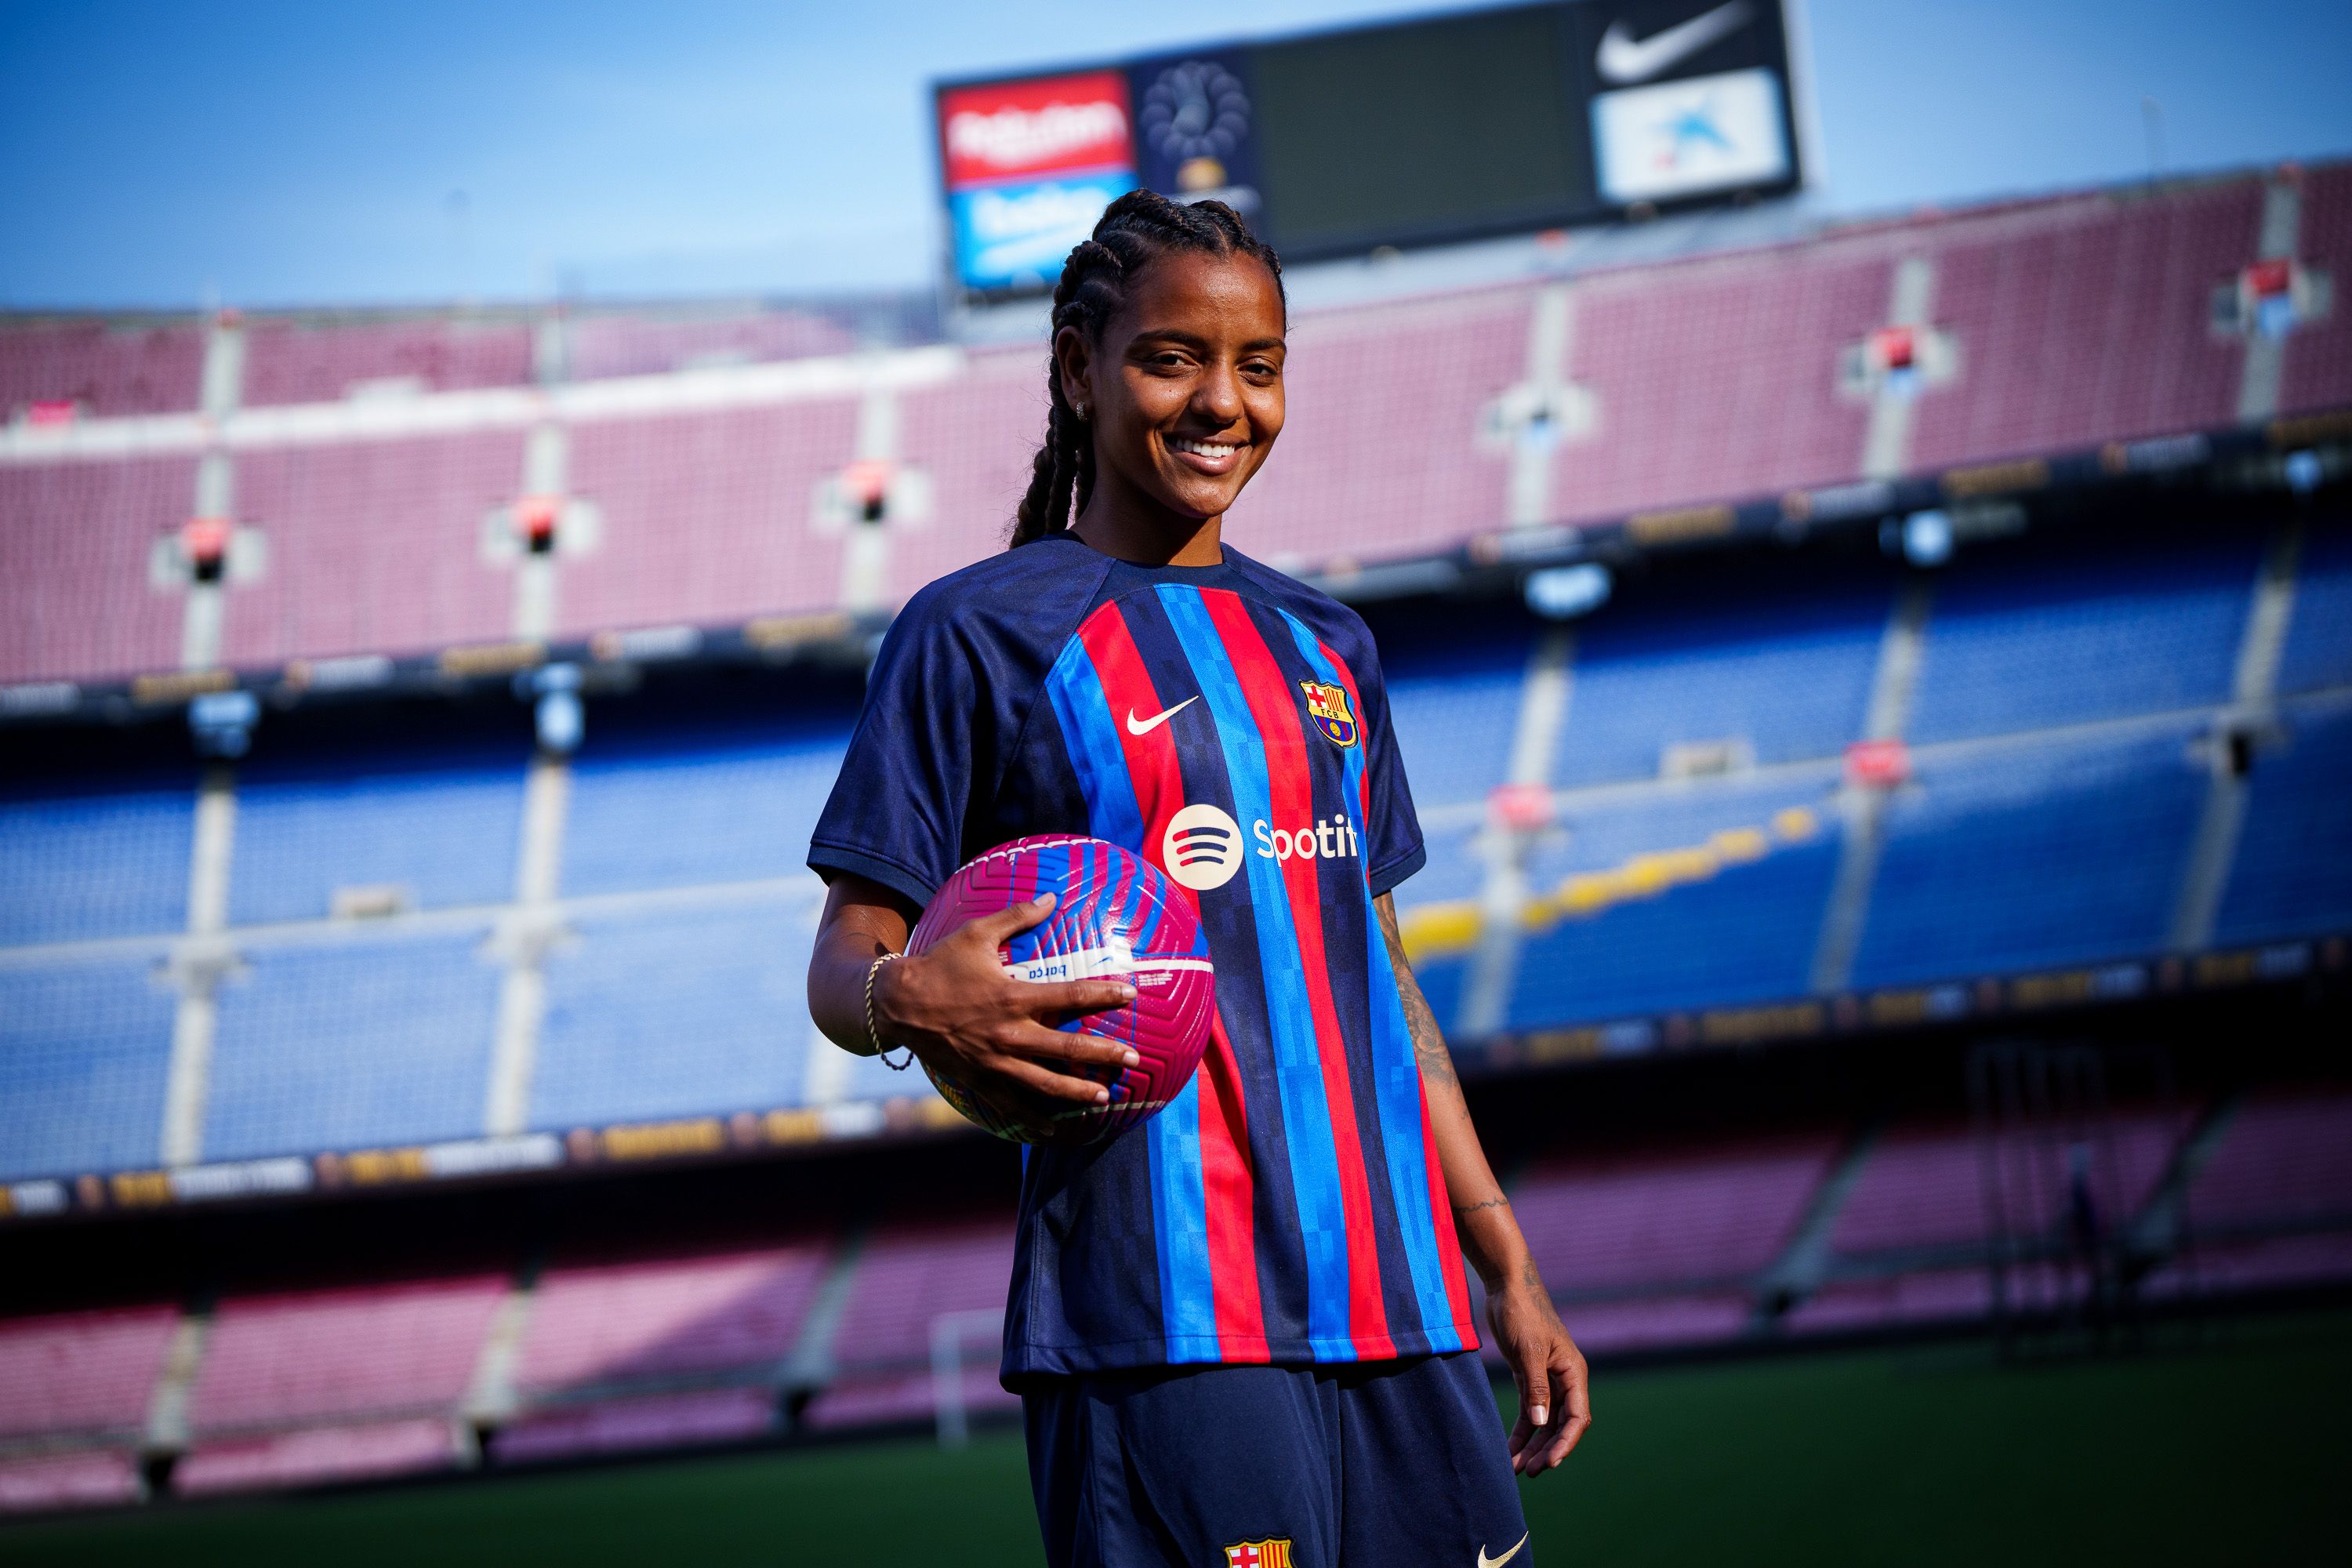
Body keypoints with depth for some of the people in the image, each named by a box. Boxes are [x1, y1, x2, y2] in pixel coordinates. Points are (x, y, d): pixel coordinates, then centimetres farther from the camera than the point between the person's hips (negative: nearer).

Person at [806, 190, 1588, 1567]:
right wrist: (911, 1001, -26)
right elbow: (846, 964, -2)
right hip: (1162, 1312, -6)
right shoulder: (982, 632, 1)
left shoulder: (1324, 644, 18)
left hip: (1393, 1295, 6)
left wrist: (1509, 1271, 19)